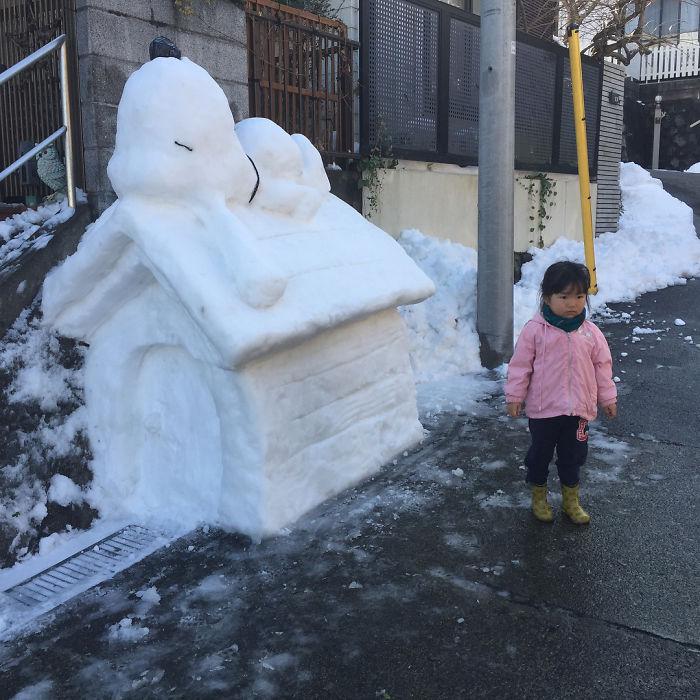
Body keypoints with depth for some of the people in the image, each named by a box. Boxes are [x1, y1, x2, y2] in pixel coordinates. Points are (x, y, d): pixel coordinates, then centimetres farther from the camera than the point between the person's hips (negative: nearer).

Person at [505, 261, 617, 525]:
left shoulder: (590, 332, -2)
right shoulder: (535, 330, -12)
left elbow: (602, 365, 7)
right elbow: (520, 364, -7)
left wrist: (608, 396, 11)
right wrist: (515, 396, -6)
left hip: (579, 409, 3)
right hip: (543, 408, -2)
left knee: (573, 455, 16)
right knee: (540, 453, 13)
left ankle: (571, 500, 35)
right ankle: (538, 496, 33)